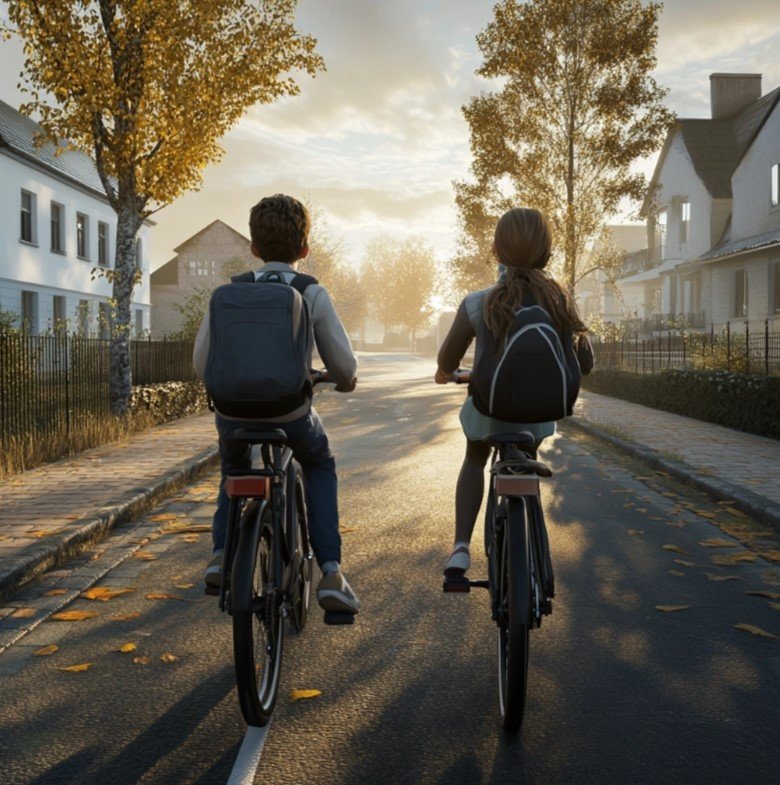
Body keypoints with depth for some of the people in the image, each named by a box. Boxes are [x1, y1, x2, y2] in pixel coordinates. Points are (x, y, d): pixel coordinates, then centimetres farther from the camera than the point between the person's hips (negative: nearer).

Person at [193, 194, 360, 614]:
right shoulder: (312, 294, -5)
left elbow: (203, 366, 6)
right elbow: (344, 368, -3)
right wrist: (345, 381, 21)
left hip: (234, 413, 2)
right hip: (291, 414, -2)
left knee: (235, 467, 36)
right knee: (320, 467, 28)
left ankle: (221, 553, 21)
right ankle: (331, 573, 14)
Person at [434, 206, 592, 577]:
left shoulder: (477, 304, -16)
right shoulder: (561, 303, -11)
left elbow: (447, 360, -5)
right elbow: (584, 364, -1)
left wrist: (444, 373, 19)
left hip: (487, 410, -1)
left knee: (474, 461, 28)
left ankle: (461, 547, 15)